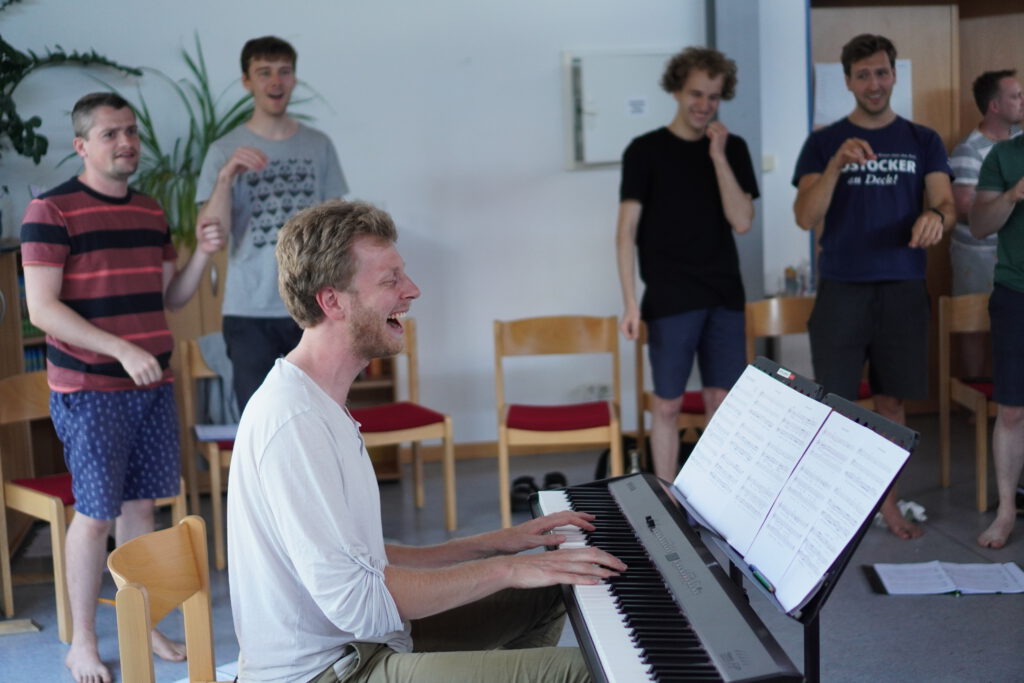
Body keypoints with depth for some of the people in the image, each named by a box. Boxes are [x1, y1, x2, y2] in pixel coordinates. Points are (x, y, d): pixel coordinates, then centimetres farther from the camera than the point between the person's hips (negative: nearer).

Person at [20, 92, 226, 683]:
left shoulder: (151, 212, 11)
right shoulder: (51, 211, -9)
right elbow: (42, 308, -14)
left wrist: (203, 254, -2)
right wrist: (123, 351, -22)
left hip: (153, 386, 6)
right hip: (88, 391, -6)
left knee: (141, 505, 12)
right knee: (95, 515, 0)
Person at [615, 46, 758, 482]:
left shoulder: (733, 149, 8)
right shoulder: (646, 151, -1)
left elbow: (742, 222, -2)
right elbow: (627, 230, -4)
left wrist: (718, 156, -8)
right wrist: (631, 303, -11)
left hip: (724, 297, 3)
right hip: (670, 300, -3)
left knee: (724, 404, 7)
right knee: (668, 405, 2)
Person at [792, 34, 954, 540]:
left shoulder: (923, 142, 8)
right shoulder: (823, 143, 2)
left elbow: (946, 204, 0)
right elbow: (805, 218, -7)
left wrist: (936, 217, -25)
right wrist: (837, 164, -23)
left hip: (903, 288, 2)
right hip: (841, 288, -1)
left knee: (892, 401, 9)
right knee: (834, 402, -1)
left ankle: (886, 498, 21)